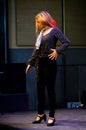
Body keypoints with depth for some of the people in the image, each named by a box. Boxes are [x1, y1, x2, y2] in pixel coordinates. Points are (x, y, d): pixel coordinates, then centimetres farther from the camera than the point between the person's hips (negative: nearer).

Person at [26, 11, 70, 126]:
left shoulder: (54, 30, -3)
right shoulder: (40, 33, 15)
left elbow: (66, 42, -10)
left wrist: (57, 50, -22)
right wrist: (30, 63, 18)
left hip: (49, 63, -6)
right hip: (39, 63, 6)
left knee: (50, 90, -2)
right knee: (40, 89, 9)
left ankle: (51, 117, 5)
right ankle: (41, 114, 22)